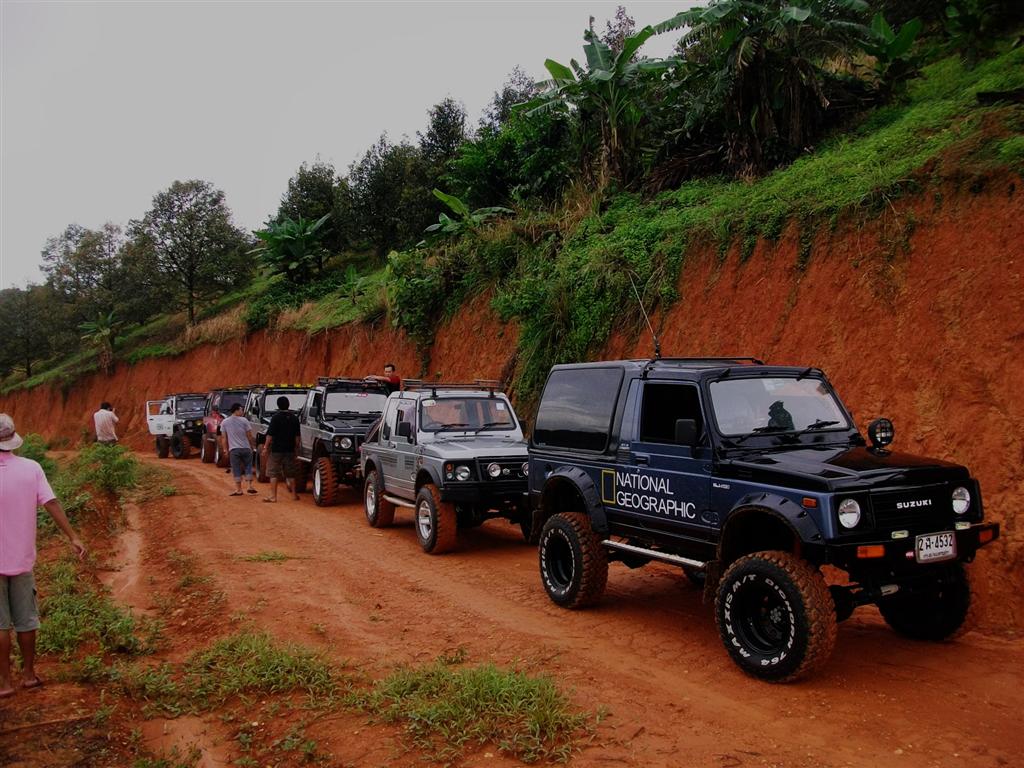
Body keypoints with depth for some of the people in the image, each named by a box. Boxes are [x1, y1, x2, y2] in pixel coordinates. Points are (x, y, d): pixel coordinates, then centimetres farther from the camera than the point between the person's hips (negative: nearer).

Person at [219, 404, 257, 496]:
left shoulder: (224, 422, 2)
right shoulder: (244, 420, -3)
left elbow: (224, 438, 3)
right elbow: (249, 435, -2)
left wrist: (225, 449, 10)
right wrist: (252, 445, 12)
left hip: (233, 449, 0)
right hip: (246, 448, 0)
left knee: (236, 469, 5)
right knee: (248, 467, 13)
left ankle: (238, 489, 6)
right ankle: (250, 486, 7)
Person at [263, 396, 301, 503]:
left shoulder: (275, 417, -10)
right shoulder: (294, 418, 3)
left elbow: (270, 435, -12)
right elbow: (297, 437, 6)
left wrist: (266, 448, -4)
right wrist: (296, 451, 13)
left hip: (276, 450, -4)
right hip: (290, 450, 4)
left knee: (273, 473, 3)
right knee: (290, 474, 14)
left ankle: (273, 496, 1)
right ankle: (294, 494, 19)